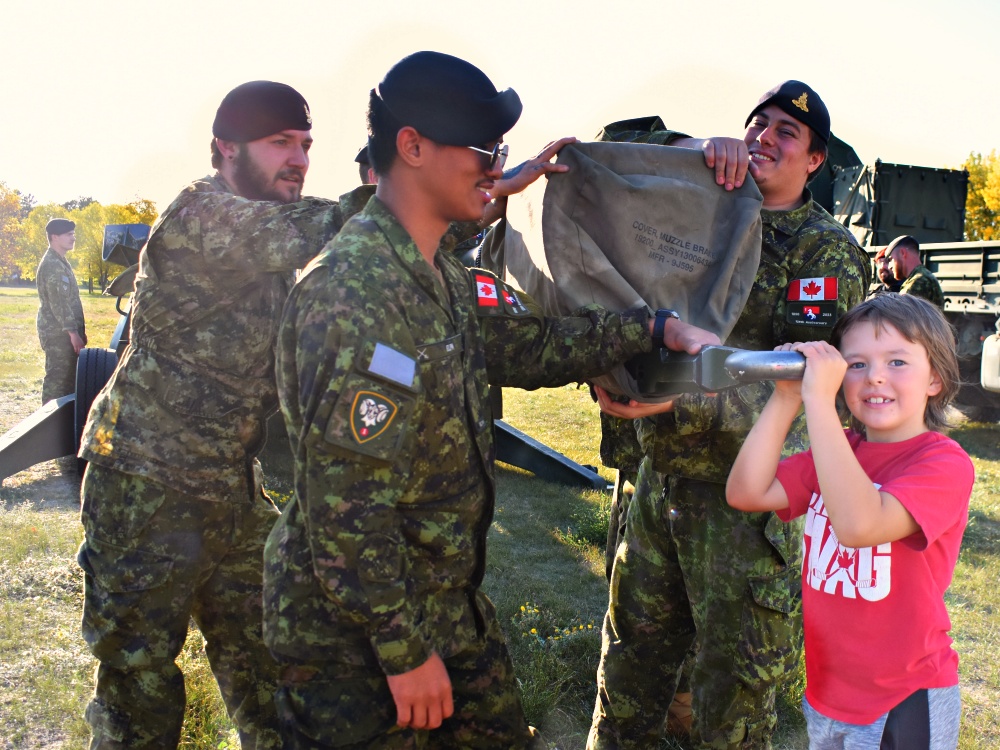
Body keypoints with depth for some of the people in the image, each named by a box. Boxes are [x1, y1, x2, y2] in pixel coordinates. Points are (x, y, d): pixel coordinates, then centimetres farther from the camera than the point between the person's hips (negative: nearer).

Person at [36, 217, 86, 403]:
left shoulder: (60, 262, 18)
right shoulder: (52, 265, -14)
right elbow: (58, 303, -20)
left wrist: (79, 329, 20)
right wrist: (73, 332, -22)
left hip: (63, 331, 10)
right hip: (58, 333, -10)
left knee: (68, 377, 13)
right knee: (58, 380, -8)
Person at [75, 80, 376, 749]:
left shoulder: (271, 235, 11)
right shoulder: (202, 215, -16)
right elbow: (309, 235, -31)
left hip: (234, 487, 8)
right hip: (148, 485, -8)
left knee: (262, 660, 16)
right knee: (140, 676, 4)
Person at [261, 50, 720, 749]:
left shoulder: (448, 276, 5)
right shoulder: (351, 291, -25)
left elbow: (537, 346, 13)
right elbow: (346, 503, -27)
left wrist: (658, 327, 7)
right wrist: (405, 651, -20)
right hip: (355, 632, -9)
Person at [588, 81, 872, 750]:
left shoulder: (828, 251, -7)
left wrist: (678, 398, -31)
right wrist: (698, 147, -9)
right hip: (661, 475, 5)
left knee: (734, 688, 8)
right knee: (634, 648, 18)